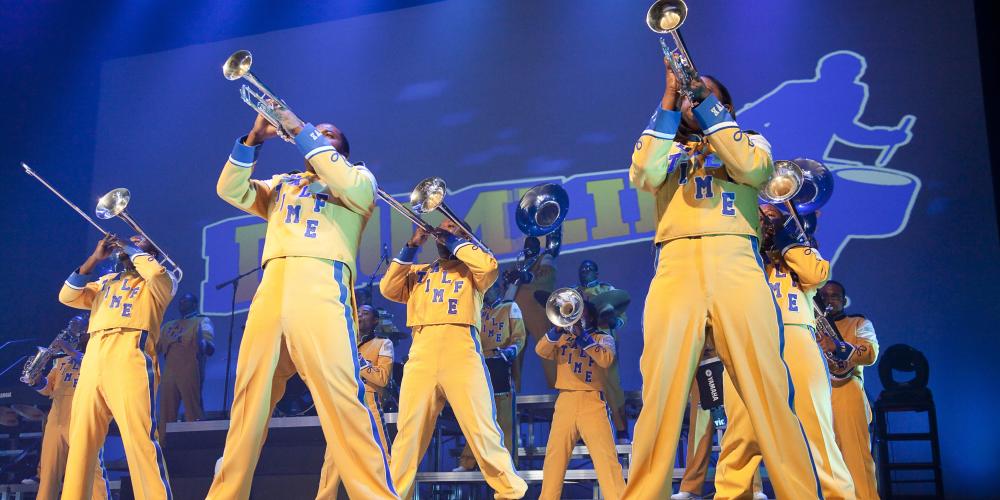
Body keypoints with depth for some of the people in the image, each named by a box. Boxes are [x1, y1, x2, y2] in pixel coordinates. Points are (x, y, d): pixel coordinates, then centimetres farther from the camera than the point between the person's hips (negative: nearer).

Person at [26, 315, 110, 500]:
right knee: (47, 474, 2)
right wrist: (35, 379, -1)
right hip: (56, 420, 6)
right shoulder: (61, 358, 27)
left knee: (92, 470, -15)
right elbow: (48, 387, 21)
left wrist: (73, 352, -15)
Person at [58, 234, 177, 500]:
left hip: (130, 357, -6)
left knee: (140, 438, -18)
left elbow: (155, 271, -8)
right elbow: (67, 297, 18)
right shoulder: (106, 281, 32)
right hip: (93, 359, 6)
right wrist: (95, 257, 13)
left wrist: (132, 249, 8)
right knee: (81, 442, 0)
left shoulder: (161, 282, 16)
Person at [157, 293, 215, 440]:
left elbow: (210, 349, -3)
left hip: (189, 373, -5)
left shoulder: (202, 321, 11)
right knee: (166, 415, 1)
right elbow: (154, 348, 26)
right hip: (169, 374, 6)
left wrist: (201, 342, -24)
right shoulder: (168, 326, 28)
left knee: (193, 414, -11)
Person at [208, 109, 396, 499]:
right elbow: (230, 190, 18)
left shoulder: (360, 177, 20)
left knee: (340, 395, -17)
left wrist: (302, 132, 0)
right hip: (271, 290, 5)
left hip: (323, 288, -5)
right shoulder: (281, 185, 31)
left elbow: (350, 185, -4)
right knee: (249, 399, 2)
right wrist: (254, 139, 7)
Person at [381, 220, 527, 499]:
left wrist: (454, 240, 9)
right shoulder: (417, 272, 29)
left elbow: (489, 266, -2)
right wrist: (412, 247, 12)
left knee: (481, 428, -9)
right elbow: (388, 288, 13)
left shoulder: (470, 269, 21)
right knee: (408, 431, 0)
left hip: (461, 352, -3)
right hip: (421, 354, 3)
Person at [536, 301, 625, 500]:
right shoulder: (562, 338, 20)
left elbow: (606, 359, -10)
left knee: (606, 456, -11)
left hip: (592, 402, -3)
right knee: (554, 456, 4)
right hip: (565, 402, 3)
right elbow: (541, 351, 1)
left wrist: (582, 334, -12)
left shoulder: (603, 337, 11)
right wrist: (558, 329, -13)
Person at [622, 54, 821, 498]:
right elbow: (644, 175, 2)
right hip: (675, 270, 1)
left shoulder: (751, 141, 25)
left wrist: (705, 99, 1)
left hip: (737, 267, -1)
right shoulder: (667, 150, 27)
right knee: (660, 394, -8)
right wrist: (670, 97, 1)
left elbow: (752, 168, -1)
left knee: (768, 390, -10)